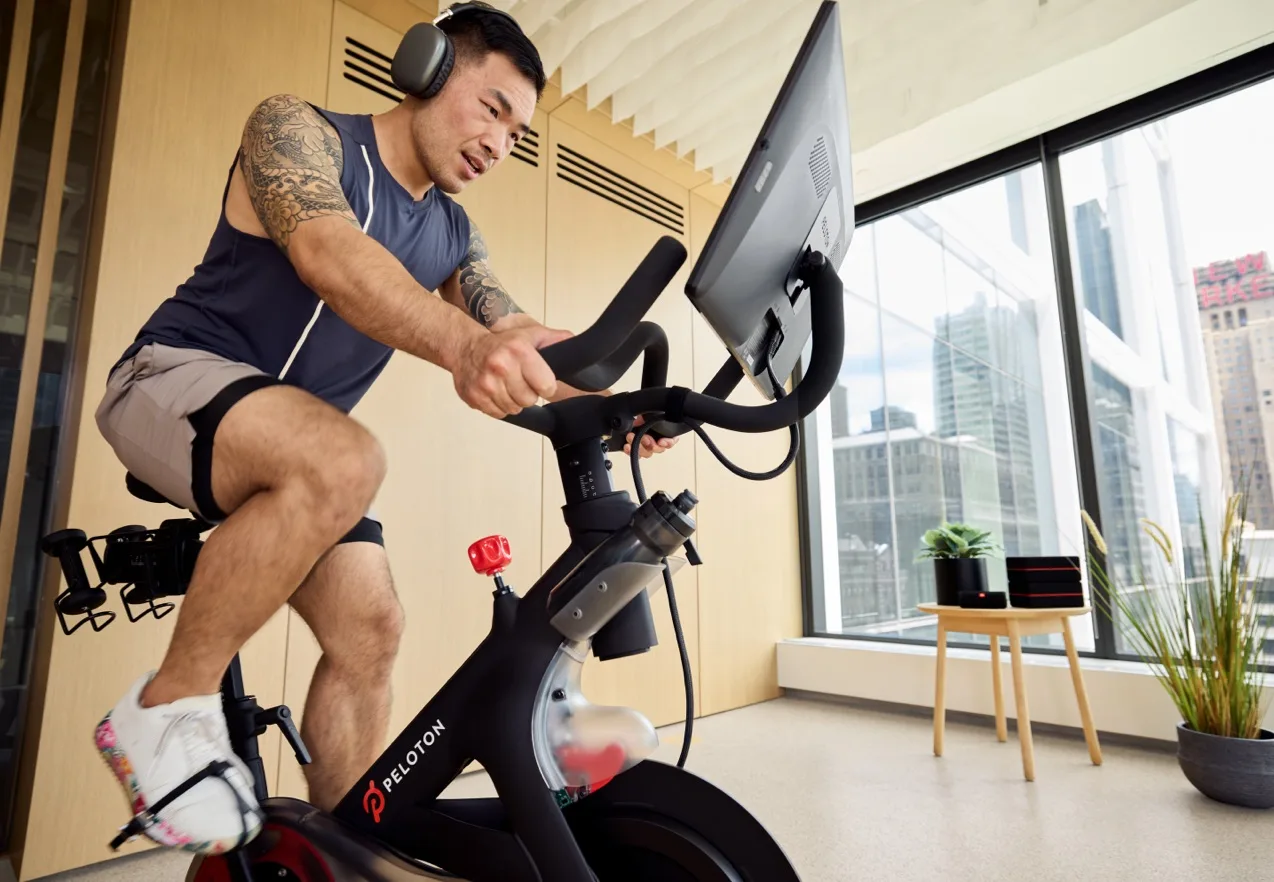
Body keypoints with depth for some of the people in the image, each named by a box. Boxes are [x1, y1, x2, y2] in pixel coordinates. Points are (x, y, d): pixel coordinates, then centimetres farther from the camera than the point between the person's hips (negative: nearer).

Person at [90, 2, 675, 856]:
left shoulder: (455, 235, 6)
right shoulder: (296, 128, -10)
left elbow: (516, 337, -7)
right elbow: (326, 252, -32)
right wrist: (461, 344, -51)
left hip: (295, 445, 6)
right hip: (177, 377, -5)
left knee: (371, 631, -8)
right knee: (343, 460, -36)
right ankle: (169, 708, -16)